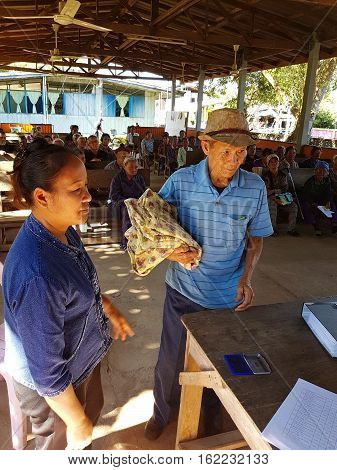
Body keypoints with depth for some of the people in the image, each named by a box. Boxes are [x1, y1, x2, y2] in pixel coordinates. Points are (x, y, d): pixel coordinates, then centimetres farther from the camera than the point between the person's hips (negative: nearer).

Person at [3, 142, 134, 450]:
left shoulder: (64, 231, -12)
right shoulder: (37, 275, -40)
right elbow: (46, 369, -30)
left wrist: (110, 310, 14)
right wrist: (77, 422, -17)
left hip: (83, 360, 8)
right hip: (54, 386, -8)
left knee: (92, 410, 34)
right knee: (61, 446, 23)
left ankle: (81, 450, 64)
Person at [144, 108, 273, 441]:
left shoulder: (255, 188, -13)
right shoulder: (180, 181, -17)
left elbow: (256, 238, 1)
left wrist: (246, 277, -12)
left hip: (228, 295, 1)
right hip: (183, 290, -1)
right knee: (171, 360, 17)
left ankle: (210, 414, 55)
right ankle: (162, 412, 49)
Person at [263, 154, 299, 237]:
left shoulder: (283, 175, 7)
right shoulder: (266, 176, -6)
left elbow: (285, 189, 2)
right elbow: (267, 192, -12)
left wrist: (273, 191, -13)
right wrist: (275, 199, -26)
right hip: (270, 199, -3)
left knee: (294, 206, -21)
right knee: (272, 204, -37)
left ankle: (291, 229, -16)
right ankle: (273, 228, -27)